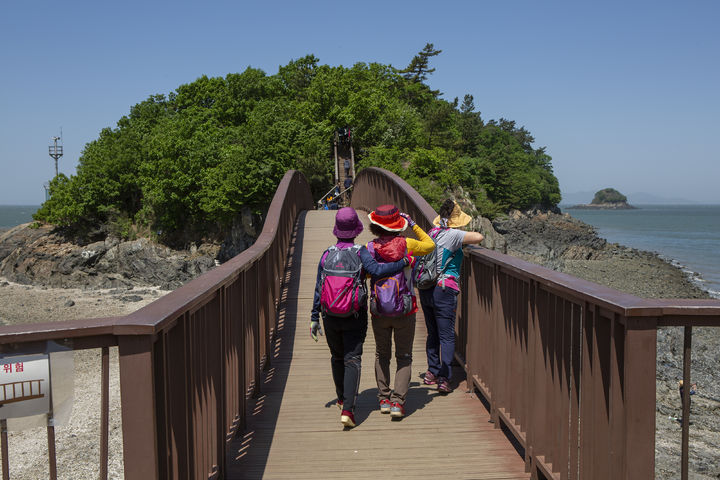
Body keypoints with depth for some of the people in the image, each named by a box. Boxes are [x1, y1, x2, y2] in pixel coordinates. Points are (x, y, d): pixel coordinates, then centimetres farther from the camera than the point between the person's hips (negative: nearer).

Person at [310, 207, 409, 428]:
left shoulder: (326, 255, 2)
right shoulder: (360, 252, -7)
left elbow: (319, 288, 2)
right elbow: (376, 269, -25)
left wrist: (314, 318, 7)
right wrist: (403, 262, -15)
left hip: (330, 316, 3)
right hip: (355, 316, -3)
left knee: (337, 357, 21)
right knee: (352, 360, -2)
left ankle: (342, 398, 38)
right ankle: (347, 409, -14)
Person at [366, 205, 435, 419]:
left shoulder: (370, 248, -7)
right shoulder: (406, 244, -9)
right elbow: (430, 245, 9)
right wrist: (413, 225, 14)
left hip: (379, 311, 1)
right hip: (405, 310, -1)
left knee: (382, 355, 19)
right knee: (404, 357, 9)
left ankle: (384, 397, 18)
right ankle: (398, 401, 0)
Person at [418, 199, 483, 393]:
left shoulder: (432, 233, 9)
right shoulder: (453, 235, -11)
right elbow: (479, 237, -19)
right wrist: (466, 238, 3)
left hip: (425, 289, 7)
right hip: (444, 290, -7)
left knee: (433, 333, 17)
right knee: (447, 336, -2)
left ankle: (432, 372, 24)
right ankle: (444, 378, -7)